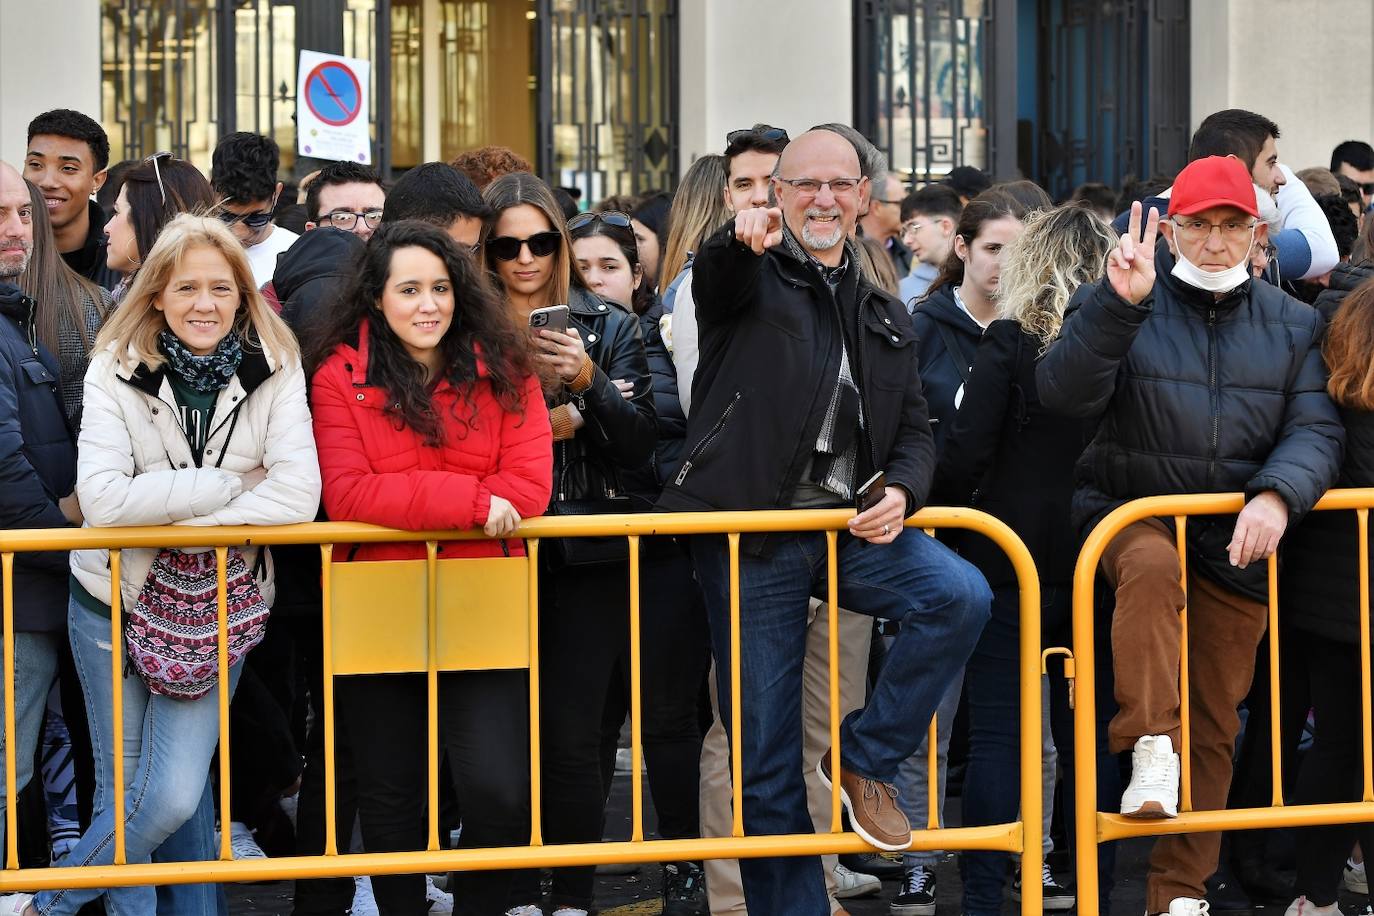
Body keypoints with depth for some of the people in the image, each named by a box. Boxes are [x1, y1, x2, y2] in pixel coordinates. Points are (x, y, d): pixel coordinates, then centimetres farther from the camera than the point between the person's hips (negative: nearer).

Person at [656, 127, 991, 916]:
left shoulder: (886, 316, 19)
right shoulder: (753, 279, 5)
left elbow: (915, 430, 17)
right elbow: (719, 274, -20)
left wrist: (901, 491, -6)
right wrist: (743, 239, -45)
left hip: (851, 527, 4)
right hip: (752, 538, -3)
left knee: (961, 596, -25)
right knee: (767, 758, -2)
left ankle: (867, 760, -7)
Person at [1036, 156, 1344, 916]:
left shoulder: (1292, 325, 8)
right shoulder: (1122, 305, -1)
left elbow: (1315, 429, -1)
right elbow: (1063, 394, -17)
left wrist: (1277, 494, -22)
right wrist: (1118, 304, -30)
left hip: (1236, 543, 3)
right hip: (1130, 512, -3)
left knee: (1214, 727, 6)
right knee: (1153, 565, -40)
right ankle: (1150, 747, -37)